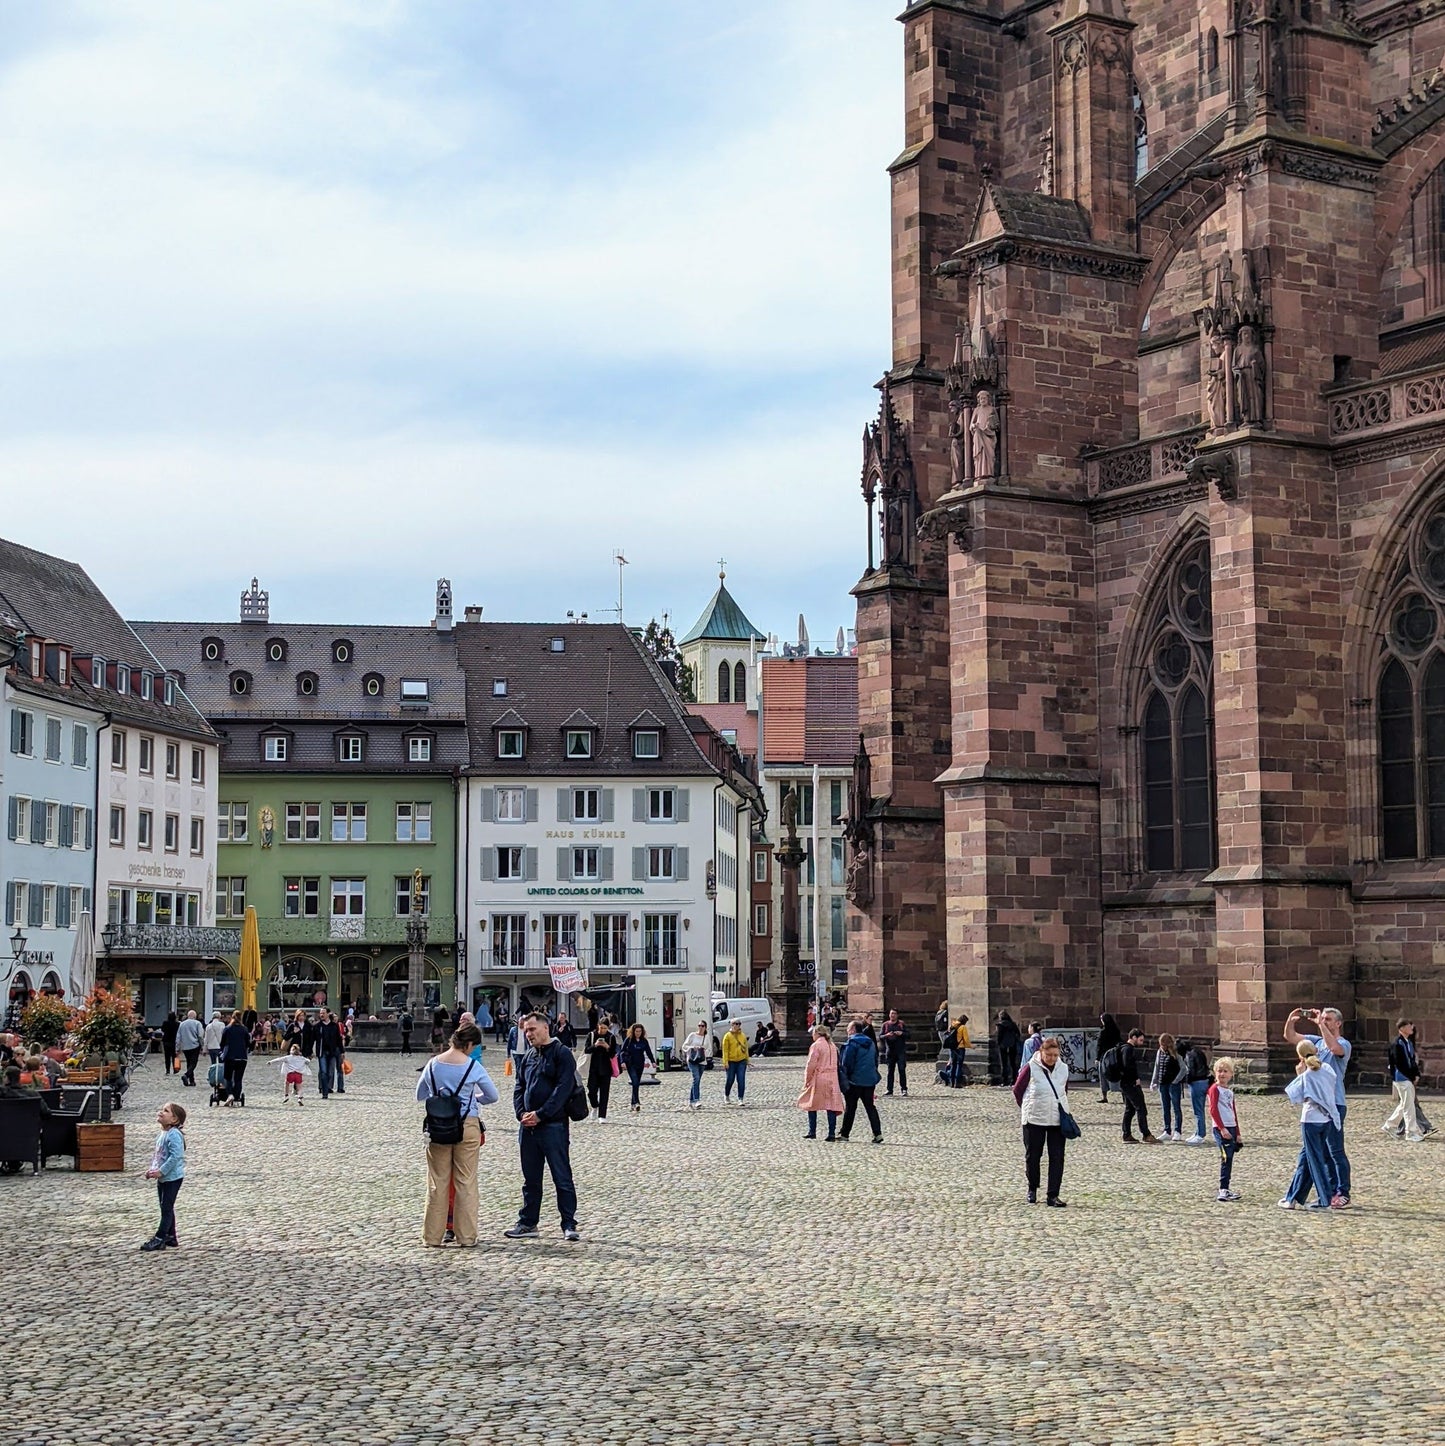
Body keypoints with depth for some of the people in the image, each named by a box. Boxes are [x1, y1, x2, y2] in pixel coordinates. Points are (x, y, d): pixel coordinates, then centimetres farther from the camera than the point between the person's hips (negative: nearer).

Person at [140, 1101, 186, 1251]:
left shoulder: (174, 1135, -20)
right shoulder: (161, 1134, 9)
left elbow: (176, 1156, -27)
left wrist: (161, 1171, -25)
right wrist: (151, 1168, 5)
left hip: (172, 1177, -10)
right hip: (162, 1177, 10)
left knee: (167, 1208, -4)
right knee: (166, 1208, 15)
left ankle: (160, 1239, -1)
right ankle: (170, 1237, 24)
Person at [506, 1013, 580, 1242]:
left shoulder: (561, 1054, -6)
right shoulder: (529, 1056, 15)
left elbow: (563, 1088, -14)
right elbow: (519, 1087, 15)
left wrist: (540, 1115, -16)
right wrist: (521, 1113, -3)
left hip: (553, 1126, -7)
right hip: (527, 1127, 7)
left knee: (562, 1178, -2)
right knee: (530, 1178, 13)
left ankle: (569, 1225, 2)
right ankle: (528, 1223, 20)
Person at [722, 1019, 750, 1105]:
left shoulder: (743, 1036, 9)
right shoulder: (728, 1036, -3)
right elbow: (725, 1049, -5)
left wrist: (747, 1060, 14)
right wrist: (725, 1061, -11)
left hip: (742, 1061, 3)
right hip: (731, 1061, -3)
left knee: (741, 1080, -6)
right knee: (730, 1080, 6)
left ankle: (740, 1099, -4)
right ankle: (726, 1096, 30)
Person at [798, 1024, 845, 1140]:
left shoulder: (816, 1045, -8)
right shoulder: (833, 1046, 12)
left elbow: (811, 1065, -11)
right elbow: (837, 1063, 12)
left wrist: (807, 1080, -3)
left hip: (818, 1079, -5)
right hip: (832, 1080, 5)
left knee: (812, 1105, 7)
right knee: (831, 1106, 3)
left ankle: (812, 1132, 7)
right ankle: (832, 1133, -1)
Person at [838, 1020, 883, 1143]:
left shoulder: (852, 1043, -12)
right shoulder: (870, 1043, 11)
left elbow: (846, 1063, -14)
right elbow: (876, 1060, 17)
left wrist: (844, 1079, -6)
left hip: (855, 1081, -6)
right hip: (870, 1080, 6)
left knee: (850, 1107, 4)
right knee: (870, 1107, 8)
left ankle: (844, 1133, 12)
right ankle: (878, 1134, -1)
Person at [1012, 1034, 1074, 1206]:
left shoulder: (1063, 1068, 2)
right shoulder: (1031, 1068, -10)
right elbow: (1017, 1089, 1)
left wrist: (1060, 1107, 11)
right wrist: (1027, 1108, 6)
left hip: (1058, 1119, 3)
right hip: (1034, 1120, -3)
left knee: (1057, 1158, -2)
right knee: (1032, 1156, 7)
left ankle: (1052, 1195, 2)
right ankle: (1032, 1190, 26)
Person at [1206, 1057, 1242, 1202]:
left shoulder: (1230, 1092, 18)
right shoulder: (1215, 1089, -6)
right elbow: (1213, 1110, -13)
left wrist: (1237, 1133, 21)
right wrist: (1222, 1128, -19)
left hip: (1231, 1127, 8)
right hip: (1220, 1128, -8)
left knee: (1229, 1159, 8)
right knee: (1226, 1157, -14)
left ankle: (1225, 1190, 14)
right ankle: (1223, 1190, -16)